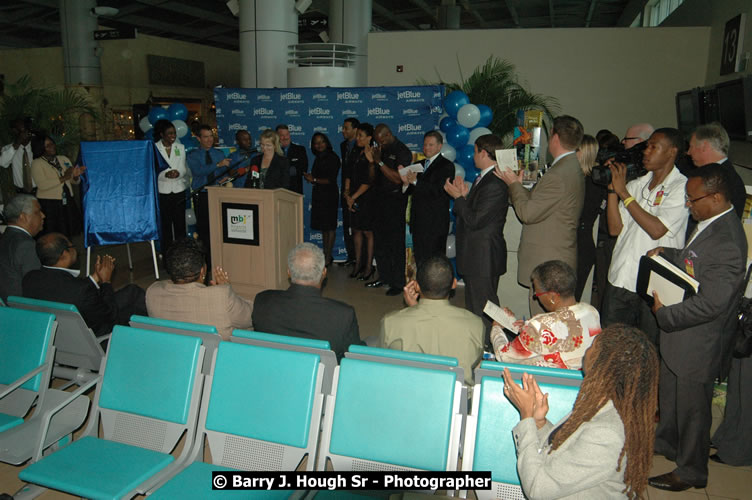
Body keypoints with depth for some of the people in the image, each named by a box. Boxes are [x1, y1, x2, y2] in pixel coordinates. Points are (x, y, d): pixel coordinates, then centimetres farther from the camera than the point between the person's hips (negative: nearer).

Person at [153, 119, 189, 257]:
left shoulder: (180, 147, 10)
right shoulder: (154, 148, -1)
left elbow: (184, 169, 6)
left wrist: (178, 173, -17)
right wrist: (165, 174, -22)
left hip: (179, 190, 3)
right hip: (163, 191, -2)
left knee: (180, 222, 4)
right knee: (165, 224, 1)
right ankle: (166, 252, 8)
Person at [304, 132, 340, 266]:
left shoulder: (333, 158, -7)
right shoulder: (318, 159, 15)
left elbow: (331, 180, -13)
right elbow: (316, 177, 14)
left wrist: (314, 180, -16)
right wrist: (310, 178, -7)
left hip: (329, 195, -7)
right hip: (318, 195, 8)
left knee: (329, 226, -4)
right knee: (323, 226, 10)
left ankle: (328, 257, 0)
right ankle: (325, 254, 18)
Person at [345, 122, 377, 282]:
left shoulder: (372, 155, -13)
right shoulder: (357, 154, 12)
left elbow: (369, 181, -17)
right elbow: (350, 175, 12)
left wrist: (353, 197, -12)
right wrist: (347, 193, -1)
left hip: (367, 199, -7)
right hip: (354, 198, 7)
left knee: (367, 232, 0)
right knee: (356, 230, 10)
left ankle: (368, 267, 9)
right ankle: (358, 264, 20)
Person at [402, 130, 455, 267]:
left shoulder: (447, 166, -5)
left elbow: (440, 191, -18)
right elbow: (411, 191, 15)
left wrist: (416, 181, -20)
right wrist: (407, 182, -7)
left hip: (435, 224, -7)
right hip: (418, 222, 7)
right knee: (419, 261, 12)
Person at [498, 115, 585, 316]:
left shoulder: (558, 175, -22)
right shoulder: (572, 168, 12)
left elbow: (528, 213, -19)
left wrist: (514, 184, -5)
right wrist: (517, 185, 13)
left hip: (547, 262, -11)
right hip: (560, 259, 11)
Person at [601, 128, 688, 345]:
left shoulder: (682, 187, -7)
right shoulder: (635, 185, 10)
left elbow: (657, 230, -18)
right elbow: (615, 229, 5)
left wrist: (623, 193, -14)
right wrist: (613, 189, -4)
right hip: (620, 278, 5)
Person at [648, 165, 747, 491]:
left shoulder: (727, 243, -30)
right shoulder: (709, 223, 1)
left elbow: (711, 303, -30)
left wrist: (664, 314, -19)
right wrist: (666, 254, 2)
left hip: (698, 345, -9)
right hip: (679, 336, 10)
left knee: (692, 407, 10)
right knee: (669, 394, 27)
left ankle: (690, 472, 31)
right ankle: (665, 442, 50)